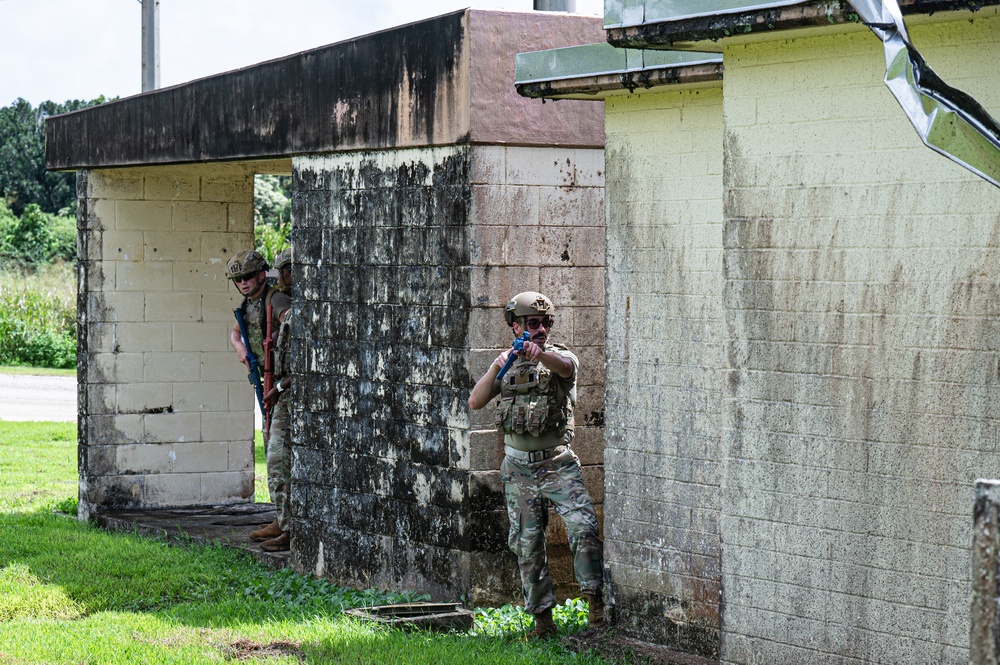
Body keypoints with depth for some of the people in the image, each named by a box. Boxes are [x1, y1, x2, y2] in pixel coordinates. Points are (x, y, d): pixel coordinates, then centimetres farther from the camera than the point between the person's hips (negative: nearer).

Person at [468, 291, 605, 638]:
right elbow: (476, 402, 0)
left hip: (558, 463, -3)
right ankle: (542, 618, 13)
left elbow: (565, 366, -26)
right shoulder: (507, 363, 10)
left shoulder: (560, 356, 0)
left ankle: (595, 600, -10)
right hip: (519, 469, 3)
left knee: (584, 528, -20)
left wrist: (540, 353, -47)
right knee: (527, 545, 5)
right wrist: (496, 367, -13)